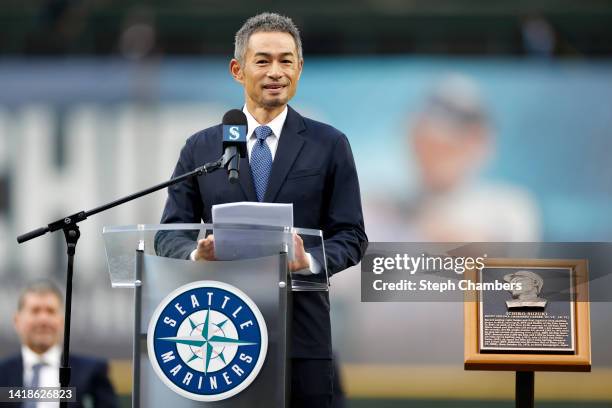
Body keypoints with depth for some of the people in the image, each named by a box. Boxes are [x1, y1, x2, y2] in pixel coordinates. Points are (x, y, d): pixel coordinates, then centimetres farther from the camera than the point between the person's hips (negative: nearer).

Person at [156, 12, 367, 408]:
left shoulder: (329, 145, 7)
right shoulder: (201, 148, 10)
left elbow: (351, 235, 4)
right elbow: (170, 234, 9)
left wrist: (310, 262, -18)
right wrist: (196, 254, -15)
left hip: (301, 335, -1)